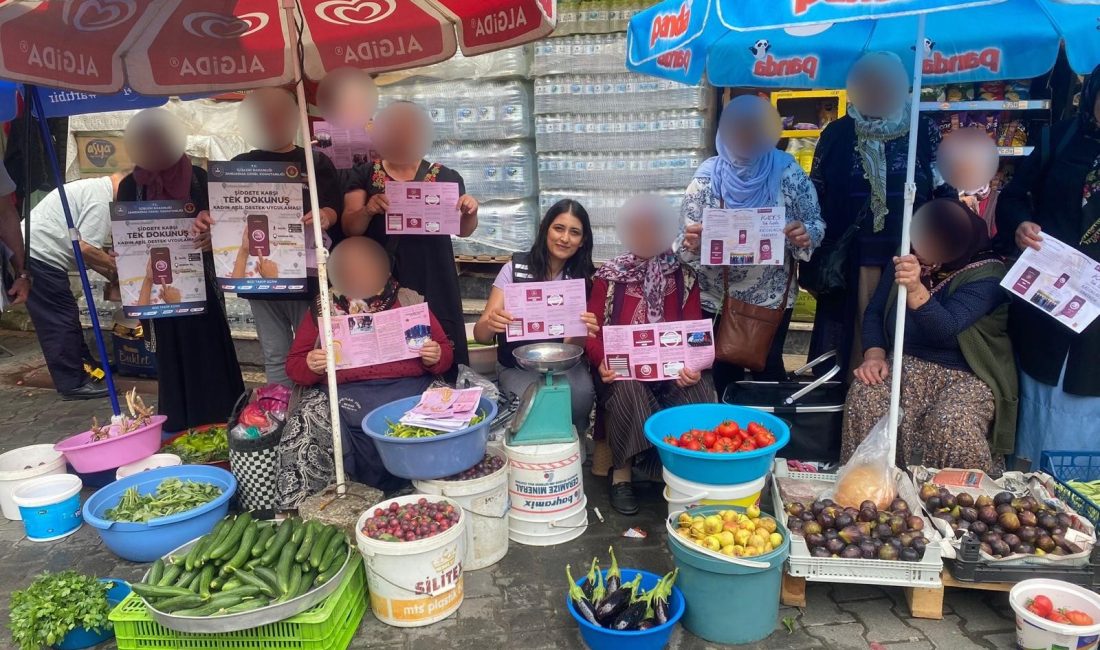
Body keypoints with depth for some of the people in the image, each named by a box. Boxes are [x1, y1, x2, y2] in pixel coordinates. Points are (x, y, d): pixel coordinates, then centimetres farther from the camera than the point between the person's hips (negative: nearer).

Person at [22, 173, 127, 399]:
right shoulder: (101, 198, -15)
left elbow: (83, 247, 20)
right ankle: (73, 383, -1)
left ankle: (85, 369, 27)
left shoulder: (93, 188, 18)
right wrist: (116, 266, -5)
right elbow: (85, 248, -21)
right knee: (61, 321, -6)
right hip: (39, 256, -11)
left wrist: (111, 273, 14)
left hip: (34, 253, 11)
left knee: (66, 318, 17)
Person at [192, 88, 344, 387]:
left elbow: (334, 209, -5)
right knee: (275, 357, 11)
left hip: (307, 276, -3)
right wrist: (205, 222, -15)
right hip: (259, 277, 3)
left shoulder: (316, 163, 4)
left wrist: (326, 216, -29)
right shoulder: (240, 166, 11)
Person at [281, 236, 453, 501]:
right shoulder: (323, 310, 14)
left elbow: (445, 353, 17)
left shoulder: (409, 301, 13)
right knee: (305, 427, -28)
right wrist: (311, 366, -8)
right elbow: (294, 365, 16)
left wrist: (435, 358, -7)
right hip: (345, 395, 1)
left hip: (409, 389, 0)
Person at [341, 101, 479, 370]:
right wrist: (368, 210, -19)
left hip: (432, 280, 0)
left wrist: (470, 212, -13)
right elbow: (349, 228, 2)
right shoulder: (366, 174, 8)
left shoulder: (445, 176, 6)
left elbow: (463, 230, 10)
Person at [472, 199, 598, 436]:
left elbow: (573, 345, -11)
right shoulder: (515, 268, -7)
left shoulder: (583, 278, -1)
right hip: (517, 366, -1)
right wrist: (490, 325, -37)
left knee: (582, 394, -30)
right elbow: (480, 335, -12)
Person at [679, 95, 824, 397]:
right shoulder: (707, 177, -11)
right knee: (724, 370, 13)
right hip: (718, 298, 0)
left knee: (769, 368, 13)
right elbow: (686, 238, -8)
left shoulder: (788, 173, -11)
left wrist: (805, 235, -25)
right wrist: (690, 242, -31)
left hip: (773, 297, 0)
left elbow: (816, 224, -2)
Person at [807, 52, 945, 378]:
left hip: (910, 256, 0)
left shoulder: (923, 131, 3)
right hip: (854, 259, 0)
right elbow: (816, 198, 5)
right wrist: (821, 257, -2)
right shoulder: (837, 134, 3)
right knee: (858, 335, 5)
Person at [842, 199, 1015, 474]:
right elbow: (874, 312, 8)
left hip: (968, 376, -3)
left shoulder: (987, 275, -14)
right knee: (864, 400, -28)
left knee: (951, 425, -35)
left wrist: (915, 289, -46)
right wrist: (875, 354, -10)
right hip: (907, 363, 4)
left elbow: (945, 329, -29)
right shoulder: (907, 258, 2)